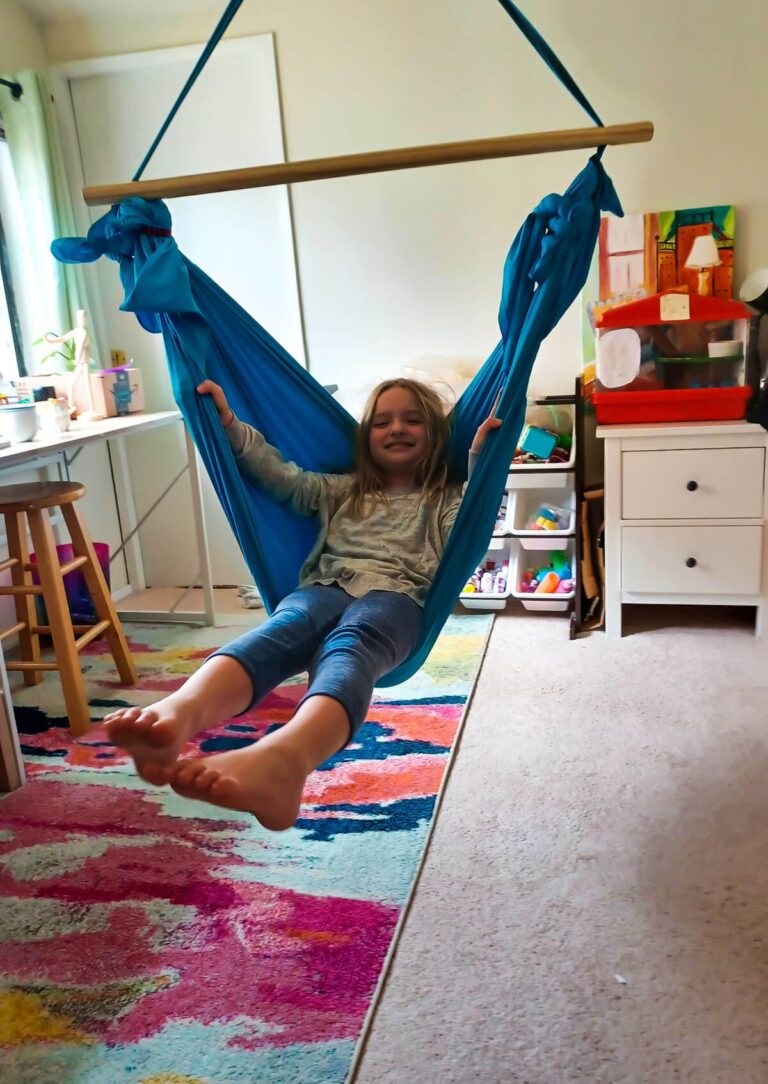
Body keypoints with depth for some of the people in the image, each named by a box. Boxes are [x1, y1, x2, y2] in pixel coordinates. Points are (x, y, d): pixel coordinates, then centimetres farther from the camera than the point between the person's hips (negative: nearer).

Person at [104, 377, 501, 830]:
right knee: (283, 627, -36)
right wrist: (230, 424, 20)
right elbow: (283, 477, 27)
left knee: (351, 643, -40)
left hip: (395, 596, -2)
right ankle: (178, 714, -68)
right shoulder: (343, 490, 36)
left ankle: (283, 757, -73)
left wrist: (479, 457, -1)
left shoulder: (444, 500, 27)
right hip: (325, 588, 3)